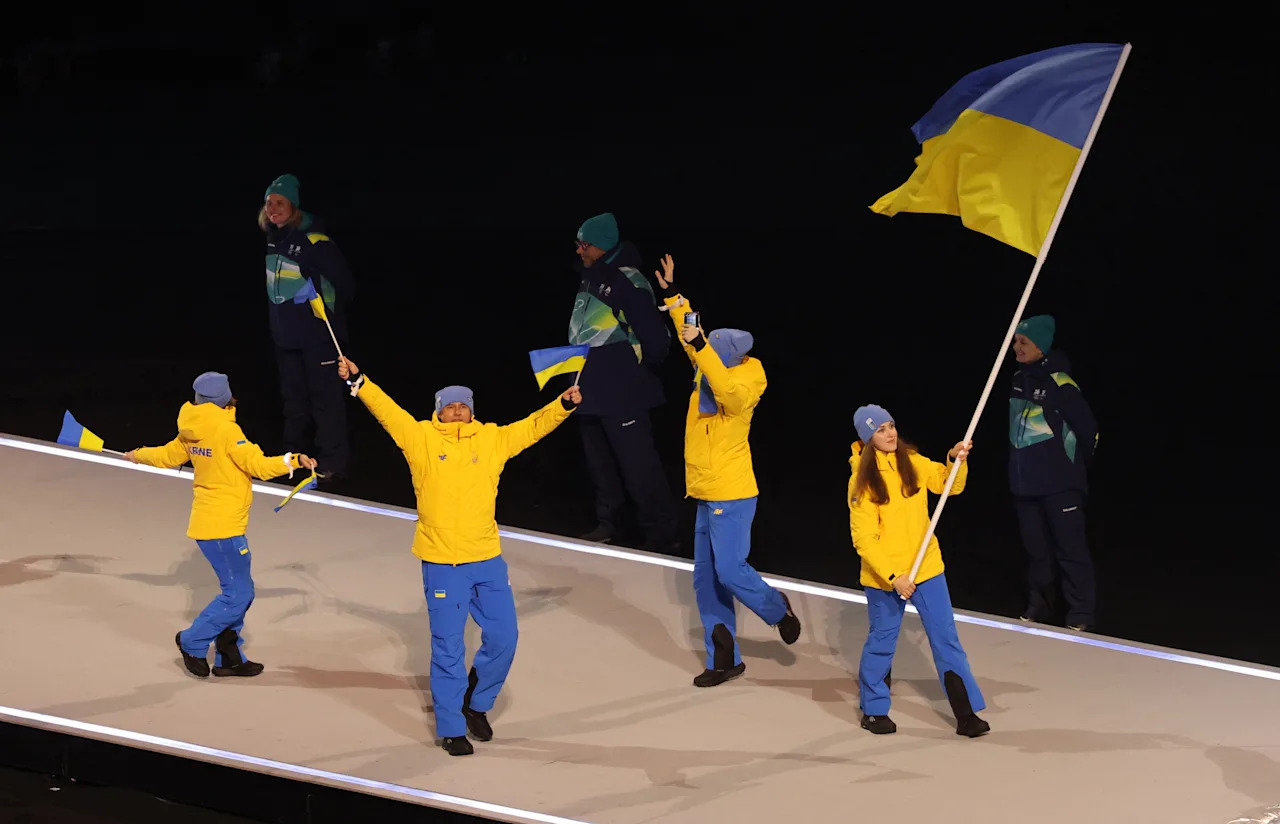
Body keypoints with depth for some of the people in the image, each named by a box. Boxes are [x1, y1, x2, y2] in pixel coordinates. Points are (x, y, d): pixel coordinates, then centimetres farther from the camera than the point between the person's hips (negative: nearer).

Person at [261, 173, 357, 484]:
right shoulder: (273, 239, 4)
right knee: (293, 397, 19)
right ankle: (293, 454, 31)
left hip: (317, 336, -8)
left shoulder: (316, 242, -17)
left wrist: (332, 317, -3)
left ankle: (335, 461, 0)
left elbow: (345, 283, -12)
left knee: (325, 397, -4)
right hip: (286, 334, 8)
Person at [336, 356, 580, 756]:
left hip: (487, 560, 3)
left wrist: (563, 405, -7)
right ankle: (451, 729, 11)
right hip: (442, 564, -3)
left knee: (503, 637, 7)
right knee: (448, 648, 1)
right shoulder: (421, 438, -2)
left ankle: (476, 703, 31)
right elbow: (386, 409, -7)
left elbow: (533, 427, 6)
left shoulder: (493, 439, 5)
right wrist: (357, 381, -18)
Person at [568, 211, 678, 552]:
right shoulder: (589, 278, 10)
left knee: (637, 463, -6)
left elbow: (654, 335, -19)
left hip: (622, 393, -9)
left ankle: (660, 531, 1)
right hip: (591, 390, 9)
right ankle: (607, 522, 28)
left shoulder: (627, 282, -18)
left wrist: (645, 370, -3)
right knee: (599, 460, 16)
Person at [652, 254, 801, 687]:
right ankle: (724, 659, 14)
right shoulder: (710, 372, 4)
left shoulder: (743, 386, -18)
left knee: (730, 572, -11)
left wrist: (700, 346, -45)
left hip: (732, 497, -9)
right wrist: (673, 296, 15)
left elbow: (727, 391, -41)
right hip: (708, 496, 9)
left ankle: (776, 608, 18)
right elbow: (691, 338, 16)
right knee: (706, 581, 8)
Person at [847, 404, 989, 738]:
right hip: (883, 575, -4)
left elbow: (950, 485, 12)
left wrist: (957, 461, -9)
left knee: (946, 638, 2)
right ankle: (873, 710, 27)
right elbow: (863, 538, -15)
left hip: (926, 567, 4)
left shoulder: (912, 462, 0)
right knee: (882, 640, 8)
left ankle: (966, 713, 4)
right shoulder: (862, 480, -13)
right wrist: (893, 577, -22)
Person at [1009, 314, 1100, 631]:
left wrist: (1073, 466, 1)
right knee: (1035, 548, 15)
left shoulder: (1059, 384, -16)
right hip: (1025, 483, 7)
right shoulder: (1019, 379, 7)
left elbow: (1088, 429, -12)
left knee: (1070, 547, -4)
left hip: (1060, 484, -7)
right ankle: (1038, 605, 26)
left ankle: (1080, 614, 0)